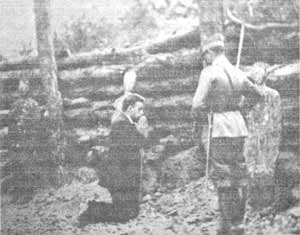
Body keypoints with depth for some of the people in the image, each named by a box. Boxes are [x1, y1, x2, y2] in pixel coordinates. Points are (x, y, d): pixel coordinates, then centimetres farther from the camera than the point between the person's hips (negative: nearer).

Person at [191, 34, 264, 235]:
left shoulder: (210, 73, -10)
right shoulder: (237, 73, 10)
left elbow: (198, 105, -16)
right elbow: (258, 95, 22)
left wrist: (201, 119, 2)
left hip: (218, 129, -6)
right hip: (238, 128, 6)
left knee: (223, 179, -2)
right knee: (239, 177, 11)